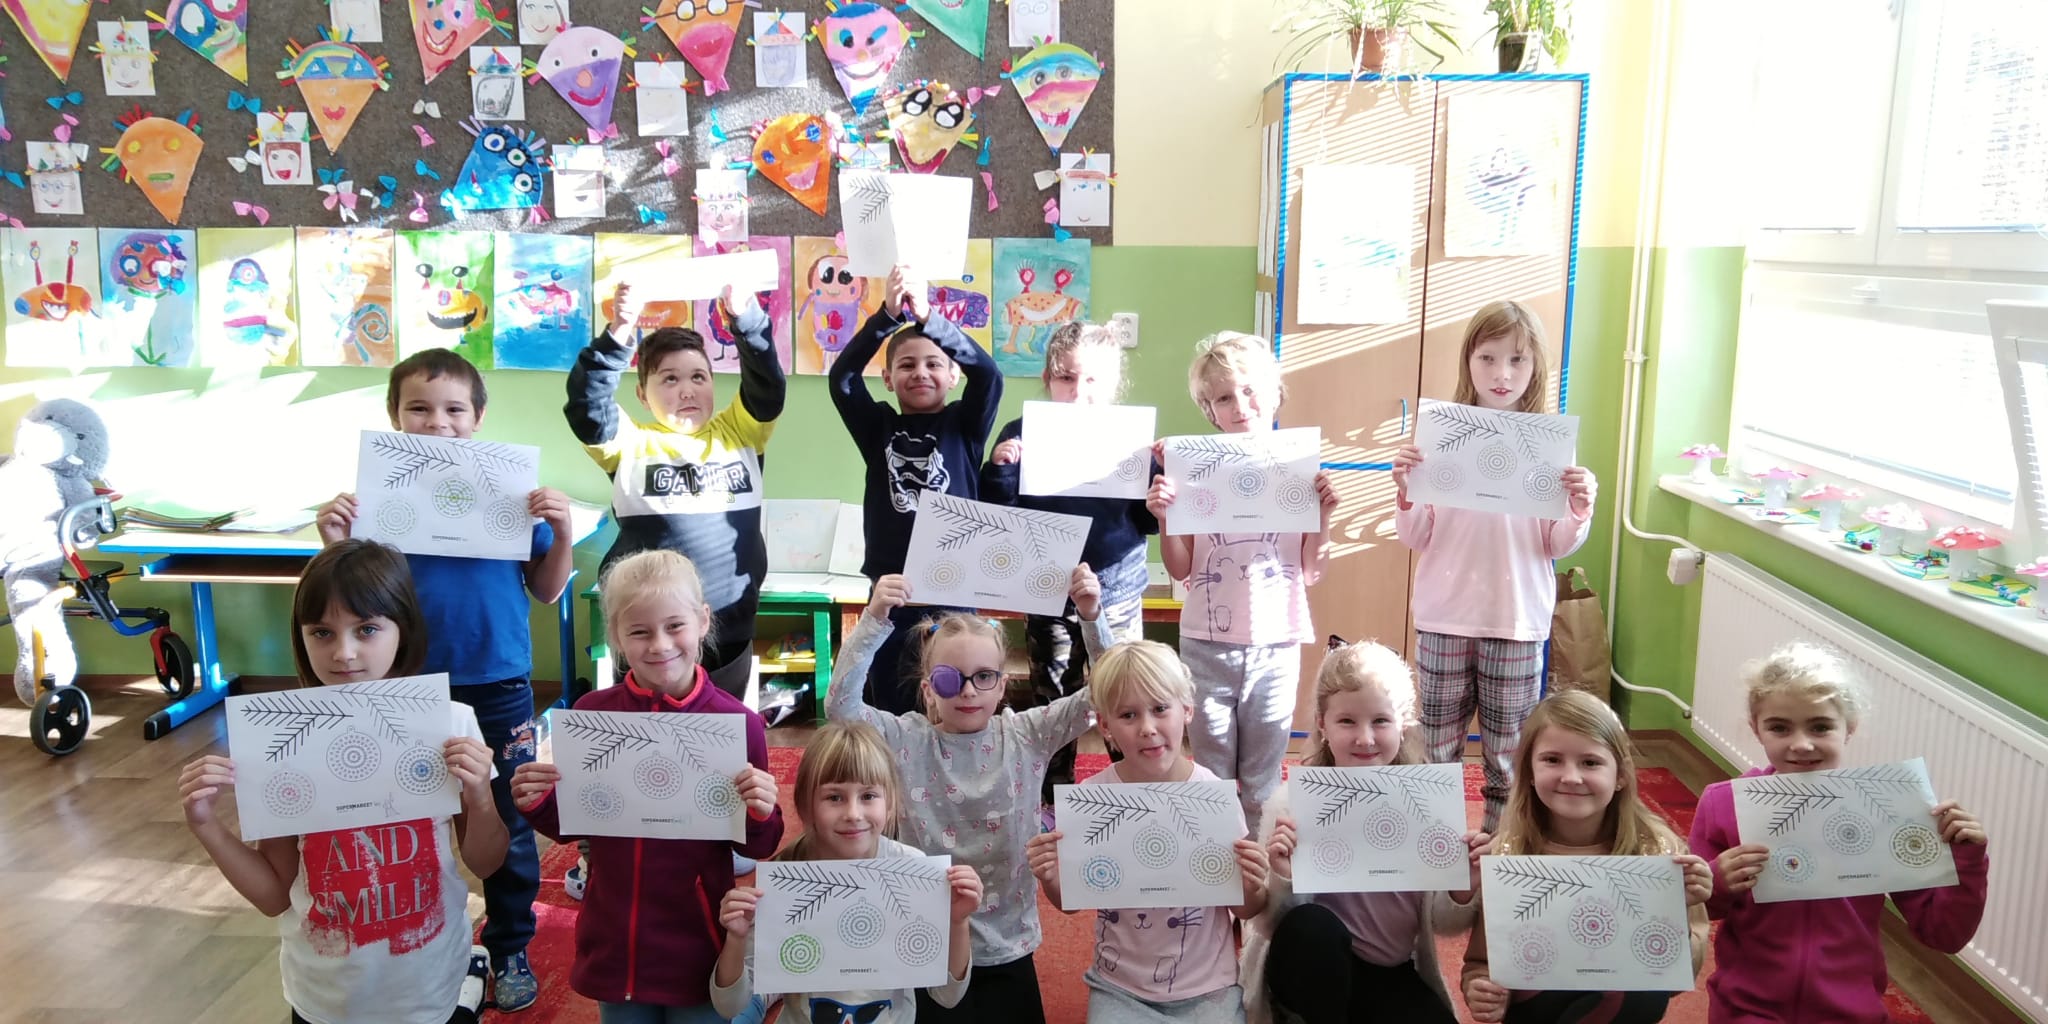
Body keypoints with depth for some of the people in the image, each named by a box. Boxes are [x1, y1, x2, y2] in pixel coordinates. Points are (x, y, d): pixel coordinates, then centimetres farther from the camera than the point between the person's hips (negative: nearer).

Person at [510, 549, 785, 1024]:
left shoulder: (738, 722, -12)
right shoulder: (591, 714, -6)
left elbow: (757, 848, -3)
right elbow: (568, 825, 7)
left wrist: (760, 814, -24)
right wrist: (537, 804, -12)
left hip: (700, 947, -2)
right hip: (614, 943, 2)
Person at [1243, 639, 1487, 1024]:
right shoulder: (1291, 803, -13)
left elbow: (1442, 923, 1)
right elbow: (1275, 922, -12)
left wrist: (1465, 891, -18)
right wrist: (1285, 880, -31)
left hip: (1392, 974, 2)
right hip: (1311, 966, -1)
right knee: (1312, 924, -32)